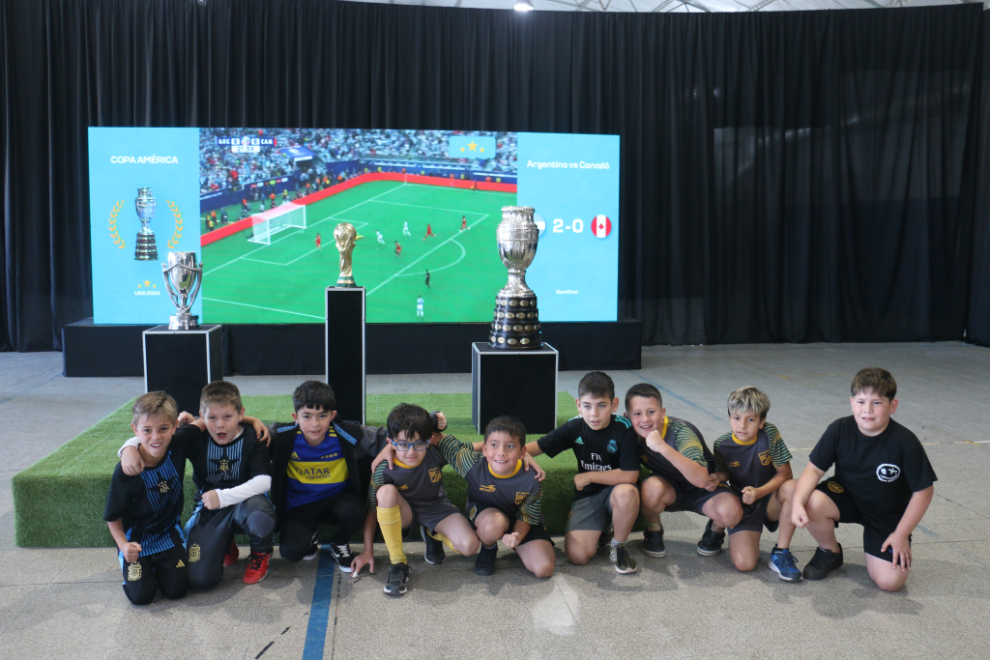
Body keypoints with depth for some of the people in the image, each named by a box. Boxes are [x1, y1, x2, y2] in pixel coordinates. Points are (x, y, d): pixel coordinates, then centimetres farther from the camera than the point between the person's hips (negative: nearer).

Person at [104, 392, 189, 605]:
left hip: (169, 534, 2)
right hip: (136, 538, -2)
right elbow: (113, 516, -11)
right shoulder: (125, 472, -23)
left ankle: (159, 564, 21)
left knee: (177, 589, -11)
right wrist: (123, 545, -25)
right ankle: (141, 564, 18)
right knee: (141, 595, -14)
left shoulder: (178, 450, -16)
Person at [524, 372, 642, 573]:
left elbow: (630, 475, -24)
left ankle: (618, 546, -10)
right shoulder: (575, 427, -7)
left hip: (614, 490, -2)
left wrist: (589, 476, -16)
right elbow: (538, 446, 0)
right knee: (577, 555, -18)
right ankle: (600, 530, 17)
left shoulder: (624, 428, -18)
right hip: (587, 496, 2)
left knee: (626, 492, -40)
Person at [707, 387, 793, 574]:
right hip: (743, 506, 0)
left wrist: (759, 492, -27)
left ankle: (781, 552, -15)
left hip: (770, 501, 0)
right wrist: (716, 478, -18)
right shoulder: (721, 445, -11)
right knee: (743, 563, -20)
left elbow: (784, 473, -13)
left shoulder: (769, 434, -16)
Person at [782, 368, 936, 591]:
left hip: (889, 516, -2)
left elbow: (923, 491, -13)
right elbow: (815, 469, -14)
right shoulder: (839, 430, -16)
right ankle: (830, 552, 1)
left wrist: (901, 534, -10)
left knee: (890, 582, -17)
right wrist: (797, 502, -33)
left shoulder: (906, 443, -22)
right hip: (846, 497, 2)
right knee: (813, 504, -32)